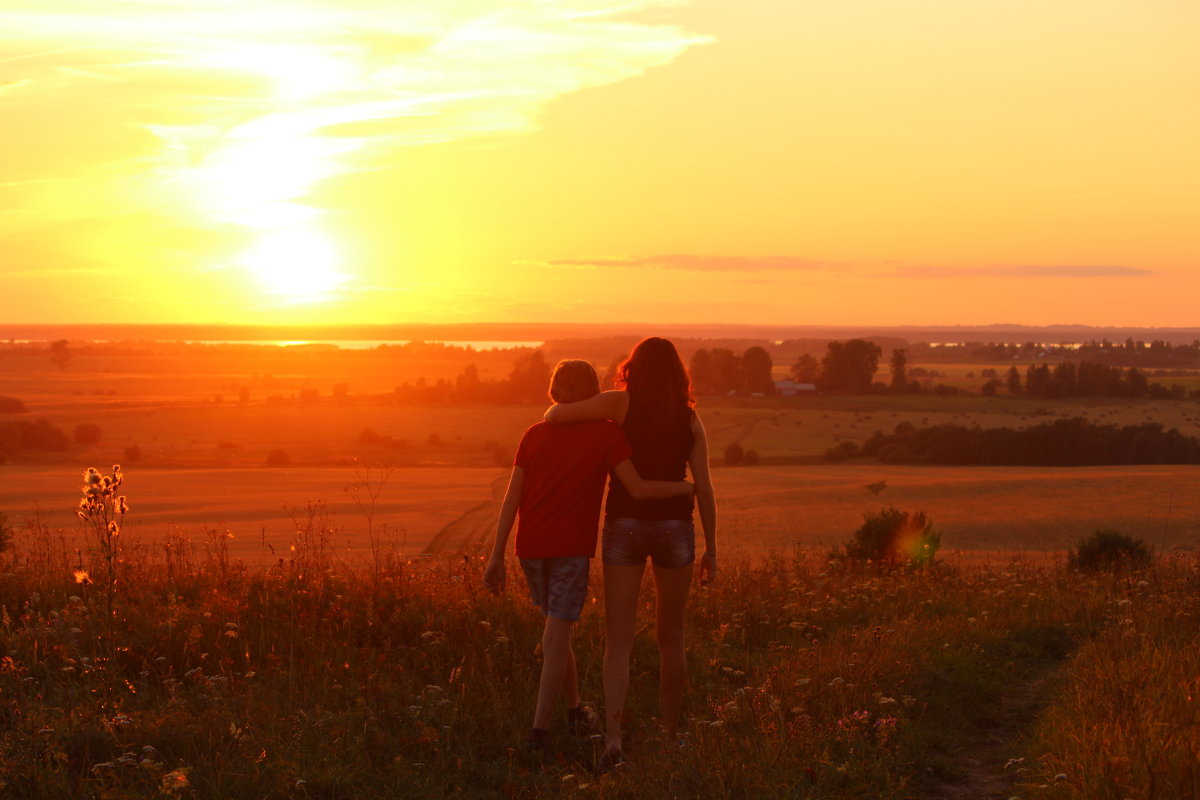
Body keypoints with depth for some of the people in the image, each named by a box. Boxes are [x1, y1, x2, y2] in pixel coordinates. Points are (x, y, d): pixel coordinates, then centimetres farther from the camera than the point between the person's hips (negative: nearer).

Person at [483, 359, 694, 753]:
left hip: (531, 547, 4)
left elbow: (512, 498, 1)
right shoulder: (606, 433, -3)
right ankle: (540, 729, -11)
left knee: (557, 629, 21)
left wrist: (496, 556, 2)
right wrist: (684, 487, 6)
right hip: (572, 548, -4)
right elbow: (638, 489, -11)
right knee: (556, 636, -5)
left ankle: (575, 709, 32)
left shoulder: (535, 434, 7)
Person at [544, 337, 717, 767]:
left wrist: (553, 416, 14)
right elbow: (704, 488, -1)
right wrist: (711, 550, 6)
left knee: (618, 641, -1)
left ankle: (614, 737, -15)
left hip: (624, 527, -1)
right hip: (674, 528, 2)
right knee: (671, 638, 17)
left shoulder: (622, 403, -4)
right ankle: (670, 732, 24)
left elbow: (556, 414, -11)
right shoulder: (690, 420, 2)